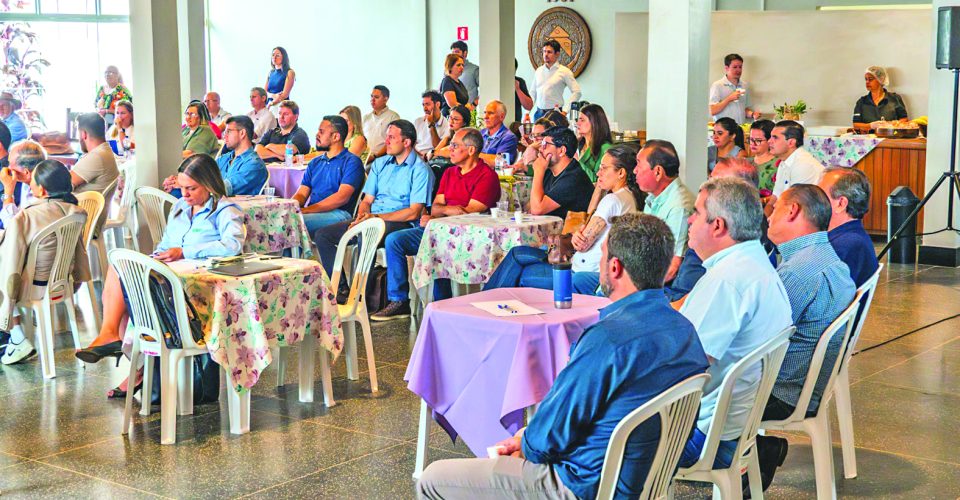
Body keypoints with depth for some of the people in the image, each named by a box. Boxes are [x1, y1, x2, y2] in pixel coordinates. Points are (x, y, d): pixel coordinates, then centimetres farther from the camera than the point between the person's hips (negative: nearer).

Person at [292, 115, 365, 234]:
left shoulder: (351, 162, 1)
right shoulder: (315, 163, 25)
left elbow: (342, 197, -13)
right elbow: (301, 194, 16)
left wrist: (307, 210, -18)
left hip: (338, 214, -6)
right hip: (312, 214, 6)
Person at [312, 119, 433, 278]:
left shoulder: (420, 170, -3)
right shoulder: (379, 164, 19)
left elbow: (414, 212, -11)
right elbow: (367, 200, 17)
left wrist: (376, 217, -17)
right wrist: (361, 217, -7)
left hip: (400, 224, -7)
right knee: (322, 235, -8)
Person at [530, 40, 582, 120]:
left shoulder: (564, 71, -2)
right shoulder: (538, 71, 13)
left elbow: (576, 92, -7)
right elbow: (533, 93, 18)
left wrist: (565, 110, -12)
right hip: (539, 113, 4)